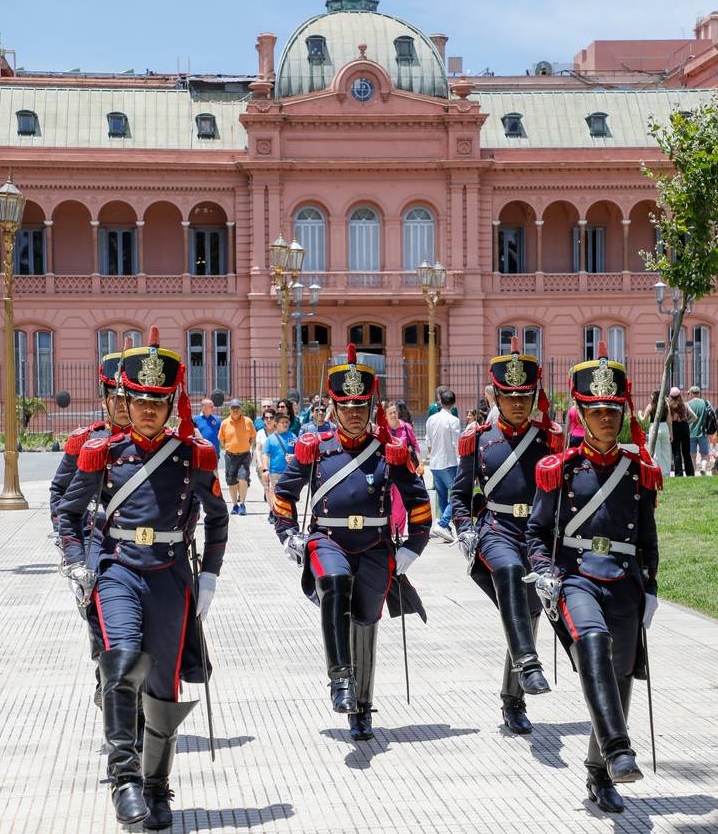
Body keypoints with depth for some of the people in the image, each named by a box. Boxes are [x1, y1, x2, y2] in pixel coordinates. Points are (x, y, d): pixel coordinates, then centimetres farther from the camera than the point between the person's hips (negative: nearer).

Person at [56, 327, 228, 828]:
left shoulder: (194, 454, 1)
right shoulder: (104, 453, 1)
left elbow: (218, 518, 12)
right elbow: (68, 512, 12)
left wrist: (209, 577, 5)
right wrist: (77, 566, 0)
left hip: (172, 576, 1)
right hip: (117, 570, -1)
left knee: (164, 685, 5)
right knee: (122, 659, -26)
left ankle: (157, 789, 21)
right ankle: (125, 773, -21)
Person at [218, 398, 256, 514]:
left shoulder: (247, 421, 0)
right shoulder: (225, 423, 2)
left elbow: (253, 436, 12)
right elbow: (221, 439, 13)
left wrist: (248, 447, 2)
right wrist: (228, 448, 4)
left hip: (244, 455, -2)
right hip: (230, 456, 2)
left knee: (243, 478, -16)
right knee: (231, 482, 6)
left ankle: (242, 504, -7)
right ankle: (235, 505, 20)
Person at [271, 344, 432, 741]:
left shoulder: (391, 450, 2)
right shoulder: (314, 448, 3)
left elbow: (418, 500, 11)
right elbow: (284, 492, 16)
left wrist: (412, 548, 6)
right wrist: (289, 536, 6)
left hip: (375, 548, 1)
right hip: (327, 541, -1)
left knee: (364, 623, 4)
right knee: (334, 581, -34)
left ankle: (361, 709, 24)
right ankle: (340, 679, -36)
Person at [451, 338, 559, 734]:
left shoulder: (550, 438, 5)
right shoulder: (478, 439, 4)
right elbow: (459, 493, 11)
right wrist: (465, 531, -4)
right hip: (495, 530, -2)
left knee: (528, 616, 8)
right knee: (508, 568, -37)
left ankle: (514, 702, 26)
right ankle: (528, 664, -44)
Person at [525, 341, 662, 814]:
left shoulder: (640, 472, 9)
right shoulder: (560, 470, 3)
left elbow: (648, 540, 16)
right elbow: (537, 531, 7)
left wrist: (649, 590, 10)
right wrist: (544, 573, -9)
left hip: (624, 583, 3)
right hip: (574, 577, -3)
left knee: (619, 678, 6)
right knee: (593, 640, -33)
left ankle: (601, 778, 25)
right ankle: (617, 751, -41)